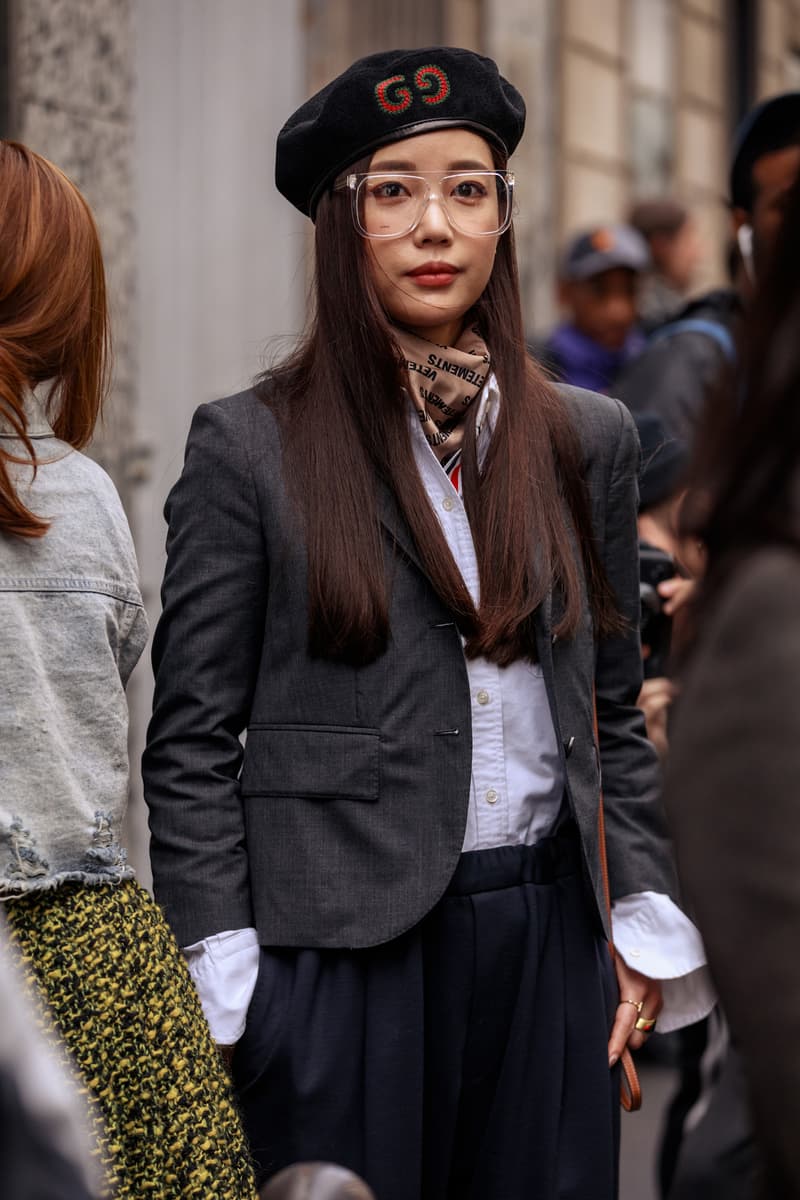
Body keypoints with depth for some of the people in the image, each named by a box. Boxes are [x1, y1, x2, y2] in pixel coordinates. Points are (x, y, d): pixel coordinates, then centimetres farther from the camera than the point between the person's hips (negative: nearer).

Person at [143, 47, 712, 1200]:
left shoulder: (587, 439, 9)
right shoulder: (249, 446, -2)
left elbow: (618, 709, 14)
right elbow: (190, 740, -2)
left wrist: (647, 929, 7)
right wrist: (224, 979, -8)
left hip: (547, 941, 4)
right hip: (340, 944, -3)